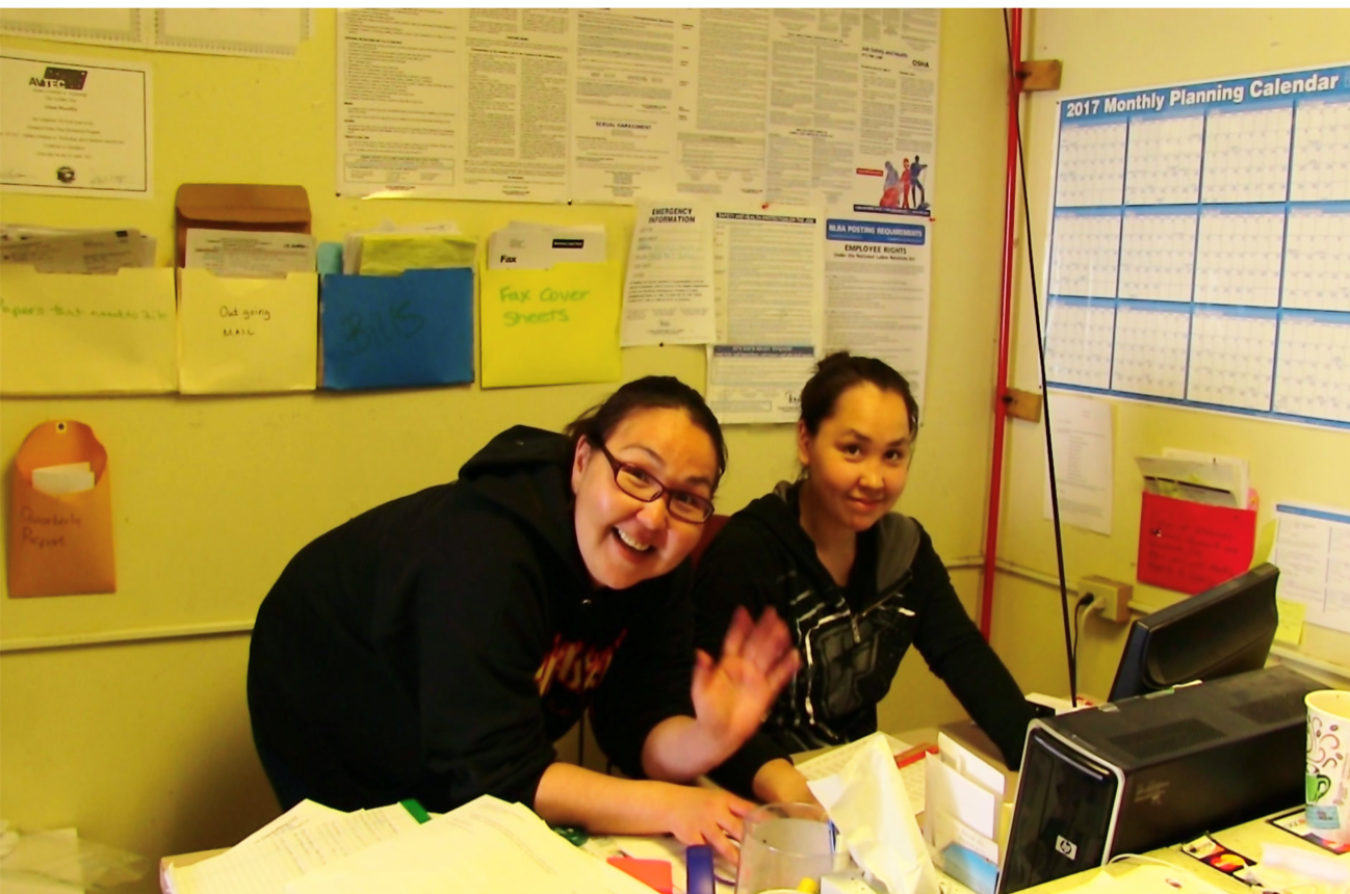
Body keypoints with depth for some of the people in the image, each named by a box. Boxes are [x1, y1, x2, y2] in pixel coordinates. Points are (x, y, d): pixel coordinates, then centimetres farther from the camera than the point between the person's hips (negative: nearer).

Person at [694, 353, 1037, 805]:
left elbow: (965, 657, -3)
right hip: (750, 801, -3)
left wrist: (1040, 753, -18)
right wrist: (776, 779, -44)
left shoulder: (904, 546, 2)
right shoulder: (745, 550, -18)